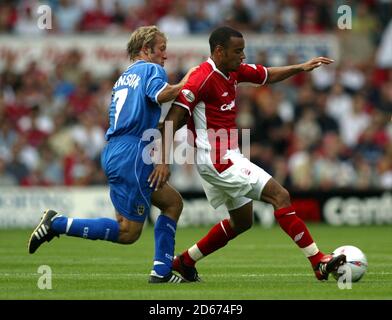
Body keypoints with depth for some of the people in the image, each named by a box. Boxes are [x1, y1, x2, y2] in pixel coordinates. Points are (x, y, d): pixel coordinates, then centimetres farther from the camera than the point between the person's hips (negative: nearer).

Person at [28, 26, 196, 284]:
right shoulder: (151, 69, -1)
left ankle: (162, 270, 10)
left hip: (115, 153, 10)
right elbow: (161, 94, -23)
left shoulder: (123, 78, 25)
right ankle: (57, 224, -10)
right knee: (128, 232, -8)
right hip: (131, 156, -10)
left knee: (173, 202, 16)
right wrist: (186, 83, -8)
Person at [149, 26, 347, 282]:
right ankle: (319, 262, -14)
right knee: (280, 196, -14)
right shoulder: (203, 78, -19)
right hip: (217, 159, -11)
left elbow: (267, 76, 24)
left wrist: (300, 68, 10)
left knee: (242, 221, 19)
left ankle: (185, 262, 25)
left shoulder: (235, 71, 7)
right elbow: (172, 120, -21)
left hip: (228, 159, 11)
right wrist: (164, 162, -27)